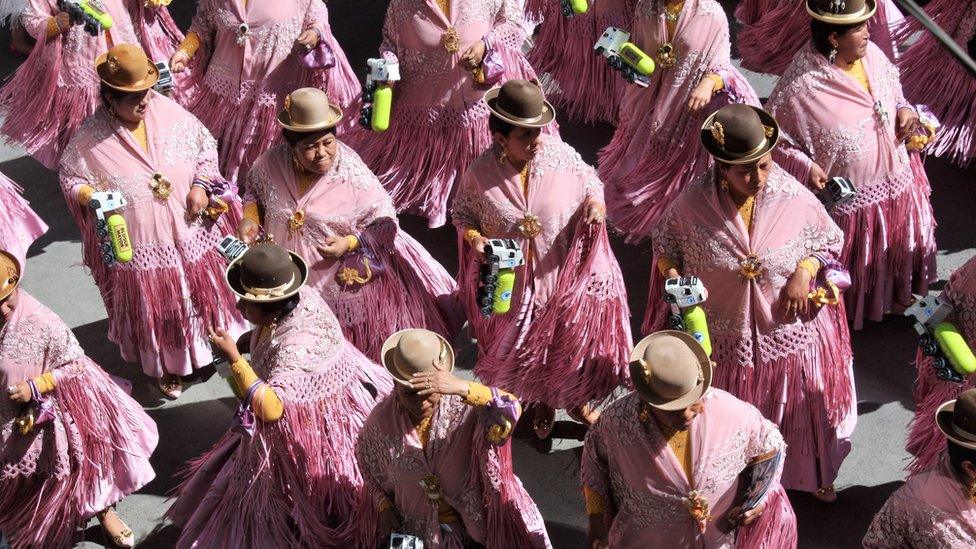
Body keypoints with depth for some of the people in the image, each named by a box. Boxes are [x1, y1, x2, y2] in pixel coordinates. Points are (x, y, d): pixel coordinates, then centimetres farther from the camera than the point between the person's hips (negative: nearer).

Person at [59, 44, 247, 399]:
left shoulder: (168, 111, -10)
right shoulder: (90, 138, -16)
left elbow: (205, 145, 3)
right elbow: (70, 177, -1)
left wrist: (201, 185, -10)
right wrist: (93, 196, -21)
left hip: (190, 233, 3)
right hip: (142, 248, -3)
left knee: (200, 293, 21)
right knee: (157, 309, 14)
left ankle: (204, 347, 49)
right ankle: (165, 367, 39)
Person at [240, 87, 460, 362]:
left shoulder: (353, 176, -20)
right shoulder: (272, 163, -12)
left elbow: (385, 223, -11)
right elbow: (254, 188, 12)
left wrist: (350, 243, -25)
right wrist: (250, 217, -7)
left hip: (342, 283, -3)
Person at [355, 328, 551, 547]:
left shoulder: (463, 407, -22)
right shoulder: (381, 421, -14)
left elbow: (510, 411, -42)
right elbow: (371, 468, 5)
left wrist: (463, 388, -55)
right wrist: (384, 506, -8)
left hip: (471, 521, -1)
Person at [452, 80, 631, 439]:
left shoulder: (560, 155, -18)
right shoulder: (480, 174, -19)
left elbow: (591, 181, 0)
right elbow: (462, 213, -1)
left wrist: (595, 201, -22)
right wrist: (473, 237, -21)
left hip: (563, 276, 1)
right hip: (513, 284, -1)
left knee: (570, 339, 20)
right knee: (525, 346, 22)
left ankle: (575, 400, 51)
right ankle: (543, 403, 52)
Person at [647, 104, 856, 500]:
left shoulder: (795, 198, -18)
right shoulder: (691, 206, -19)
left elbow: (829, 239, 0)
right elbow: (664, 243, 0)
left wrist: (804, 272, -16)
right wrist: (672, 276, -18)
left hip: (789, 332, 1)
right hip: (721, 336, -1)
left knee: (797, 408, 23)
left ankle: (812, 474, 51)